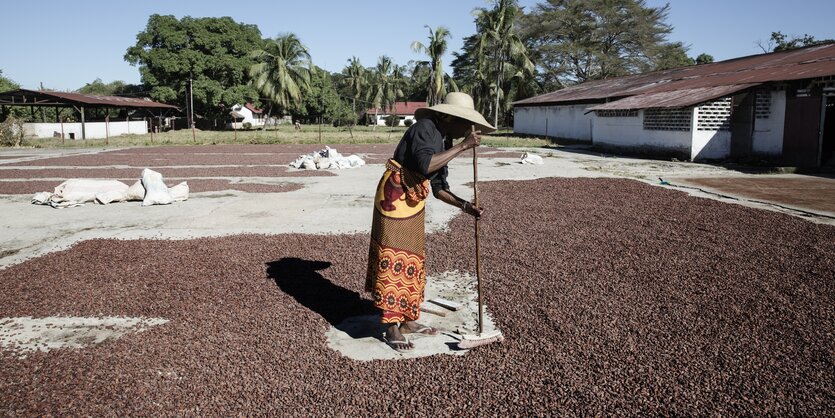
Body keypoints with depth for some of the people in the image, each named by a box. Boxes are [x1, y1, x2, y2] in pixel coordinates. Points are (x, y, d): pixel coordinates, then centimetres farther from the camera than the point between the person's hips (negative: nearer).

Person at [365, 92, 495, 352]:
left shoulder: (445, 143, 12)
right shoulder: (425, 128, -14)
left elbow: (438, 188, 15)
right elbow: (424, 164, -32)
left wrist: (465, 206, 2)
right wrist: (462, 146, -25)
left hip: (414, 207, 9)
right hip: (394, 201, -9)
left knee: (412, 264, 13)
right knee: (393, 264, -4)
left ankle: (408, 320, 25)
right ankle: (392, 329, 5)